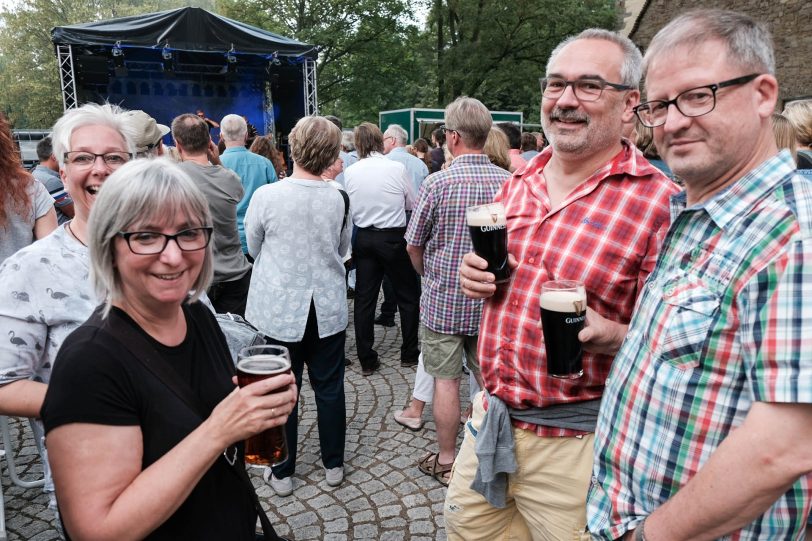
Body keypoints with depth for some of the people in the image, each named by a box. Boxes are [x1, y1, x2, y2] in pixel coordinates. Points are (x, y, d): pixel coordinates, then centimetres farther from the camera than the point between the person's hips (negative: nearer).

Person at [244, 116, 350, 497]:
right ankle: (333, 464, 29)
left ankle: (283, 472, 24)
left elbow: (253, 248, 2)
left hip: (279, 308, -2)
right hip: (328, 307, 2)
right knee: (329, 387, 14)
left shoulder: (267, 196, -14)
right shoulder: (338, 199, -8)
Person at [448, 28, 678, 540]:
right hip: (490, 418, 6)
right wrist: (478, 277, -3)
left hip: (573, 441, -6)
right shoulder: (517, 184, 5)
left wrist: (609, 336, -30)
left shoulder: (660, 201, -14)